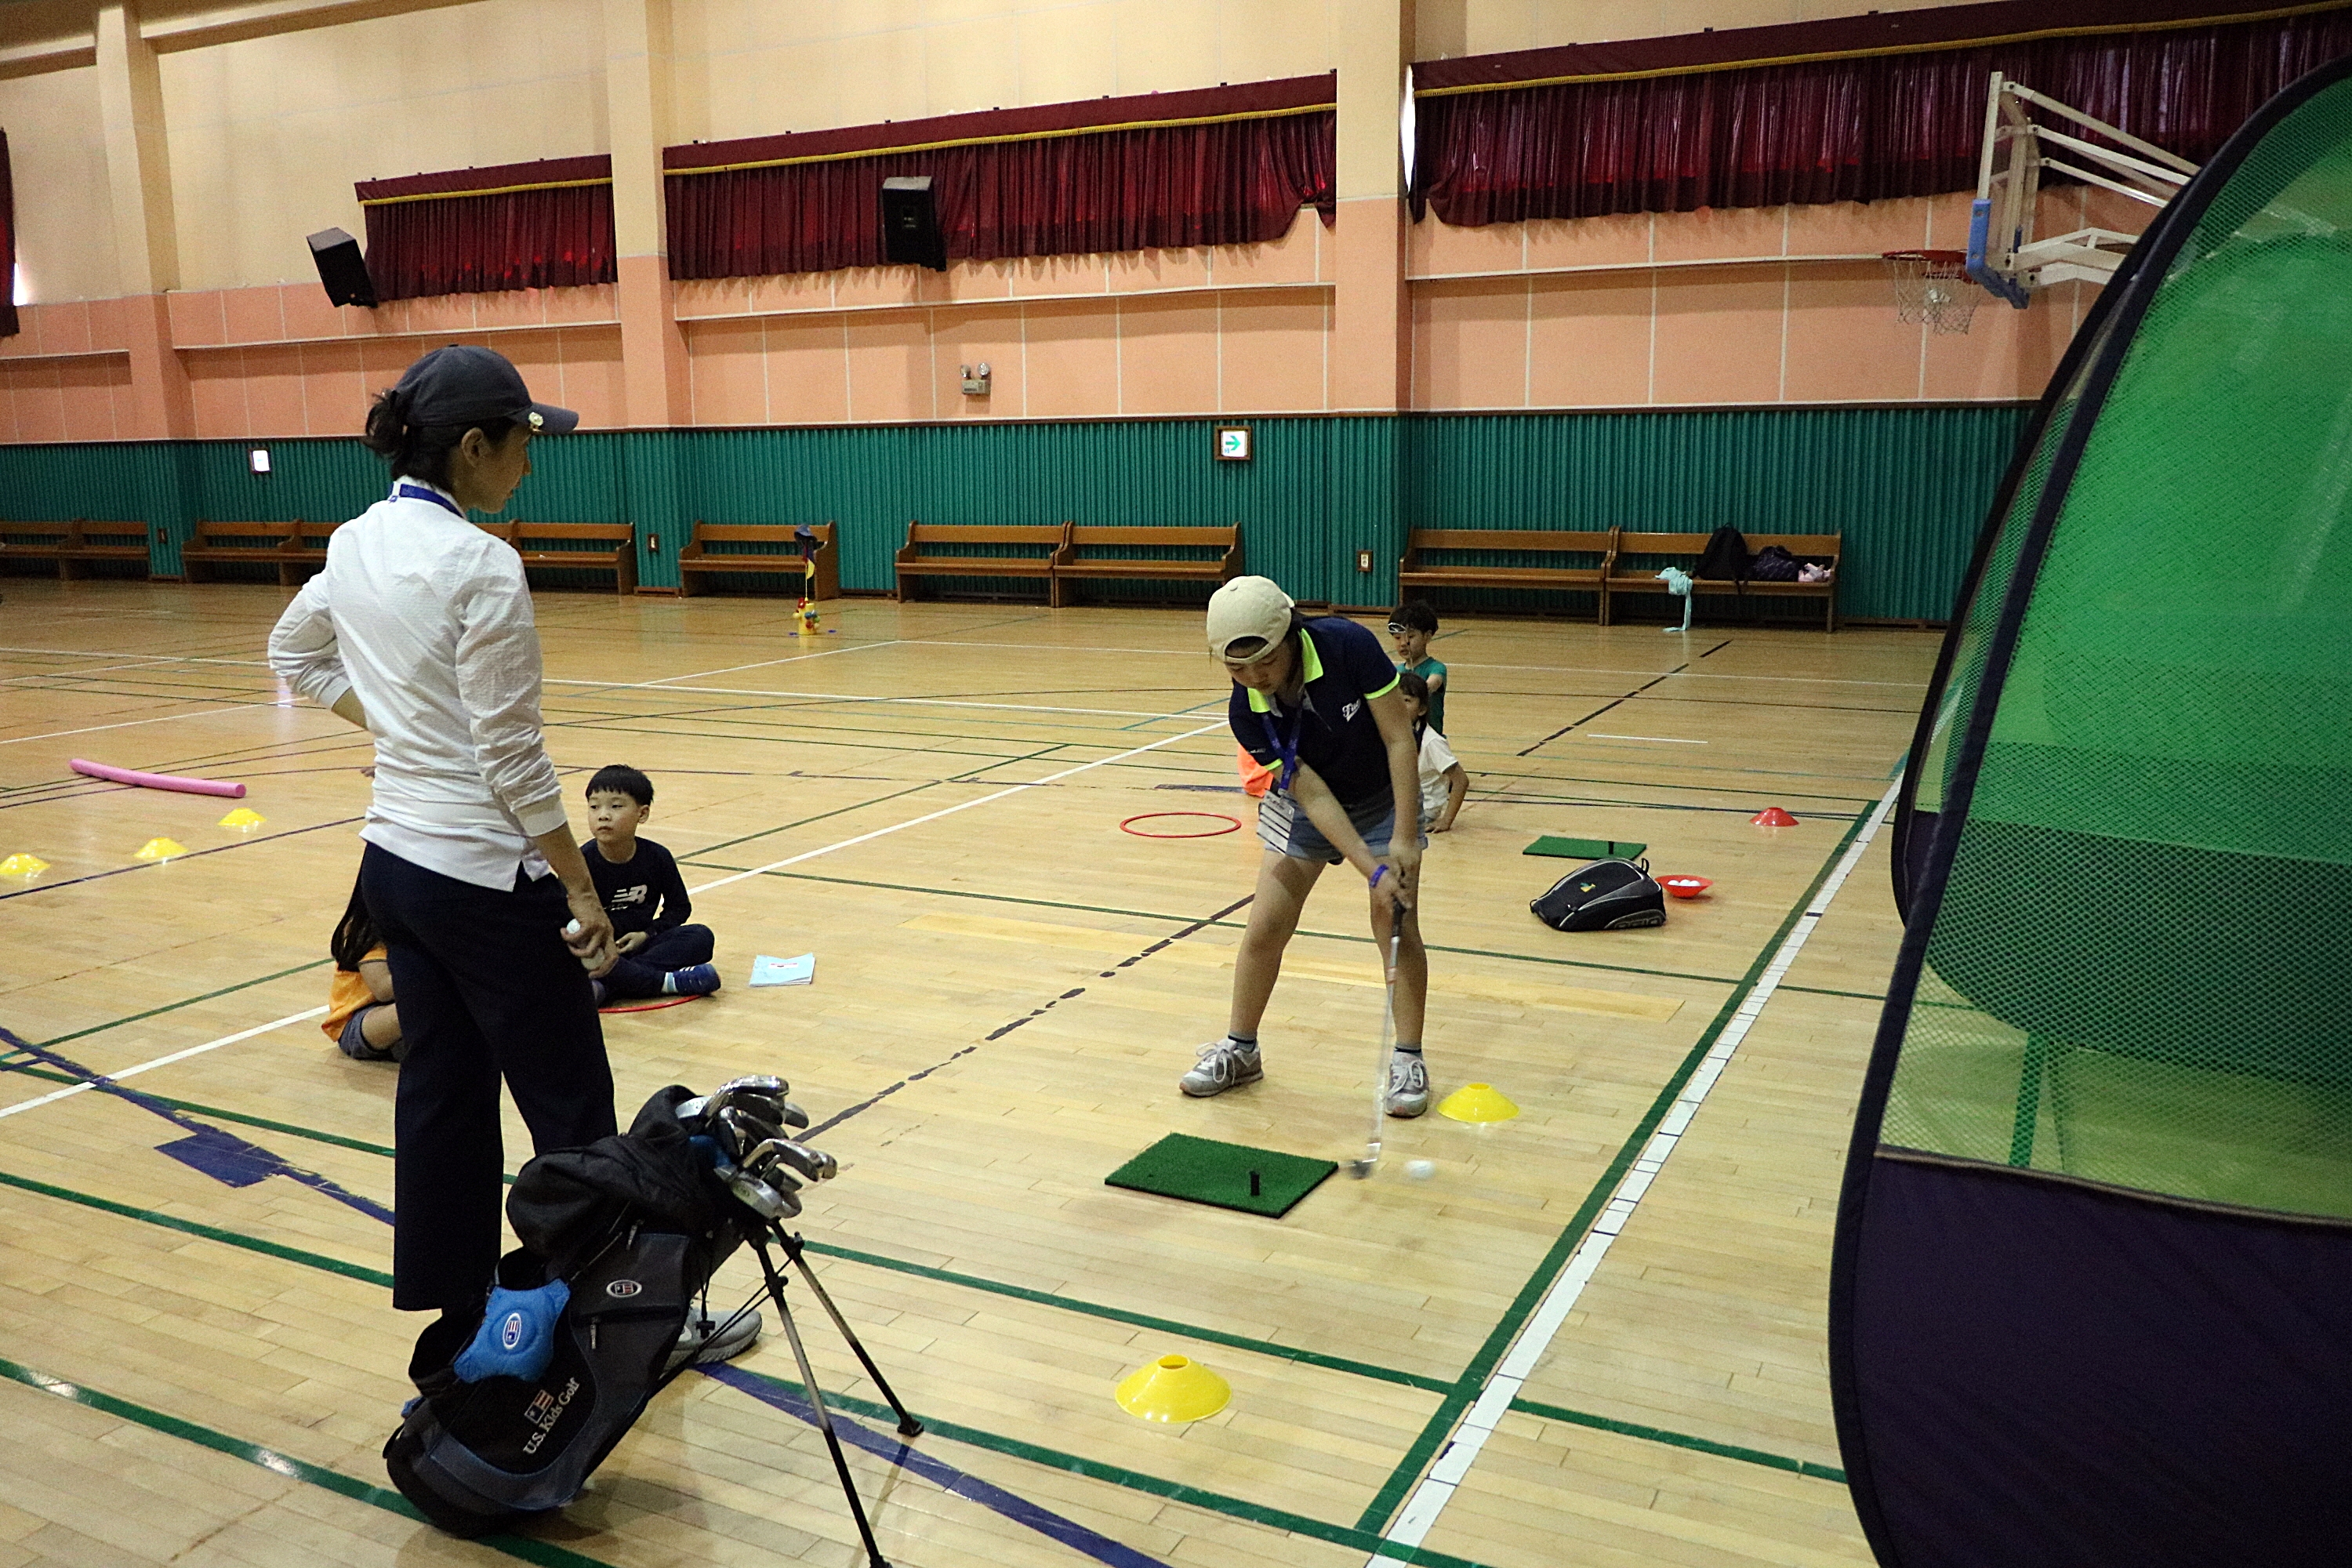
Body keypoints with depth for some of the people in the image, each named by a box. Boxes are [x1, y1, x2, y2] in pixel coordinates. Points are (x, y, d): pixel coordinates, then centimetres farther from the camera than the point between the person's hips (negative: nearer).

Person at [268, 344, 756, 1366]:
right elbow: (511, 760, -19)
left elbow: (296, 657, 22)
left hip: (395, 859, 9)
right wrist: (584, 891, -11)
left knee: (441, 1095, 16)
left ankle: (453, 1312, 28)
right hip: (486, 877, -8)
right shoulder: (479, 564, -20)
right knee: (572, 1121, 3)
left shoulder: (356, 542, 4)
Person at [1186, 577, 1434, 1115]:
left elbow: (1400, 739, -24)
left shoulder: (1349, 646, -32)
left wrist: (1403, 840, -26)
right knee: (1264, 928, -2)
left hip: (1385, 798, -2)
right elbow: (1312, 794, -24)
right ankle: (1239, 1050, 20)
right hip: (1306, 808, 2)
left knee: (1397, 929, -10)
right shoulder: (1246, 712, -25)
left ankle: (1408, 1059, 9)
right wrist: (1371, 870, -32)